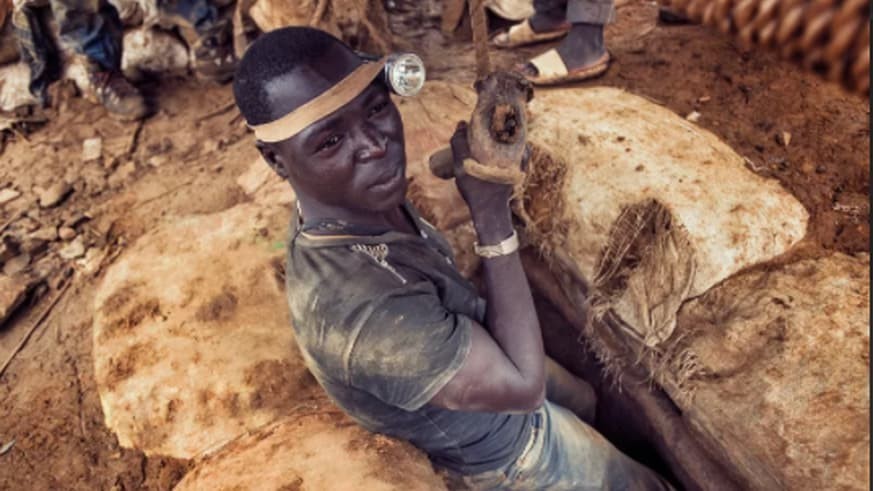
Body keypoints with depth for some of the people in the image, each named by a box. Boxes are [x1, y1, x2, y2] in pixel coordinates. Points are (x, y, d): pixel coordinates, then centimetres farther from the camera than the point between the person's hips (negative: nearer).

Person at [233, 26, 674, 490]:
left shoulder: (354, 199, -19)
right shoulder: (357, 311, -48)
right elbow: (523, 384, -36)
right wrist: (493, 212, -37)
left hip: (479, 360, 7)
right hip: (505, 445, -6)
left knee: (584, 402, 34)